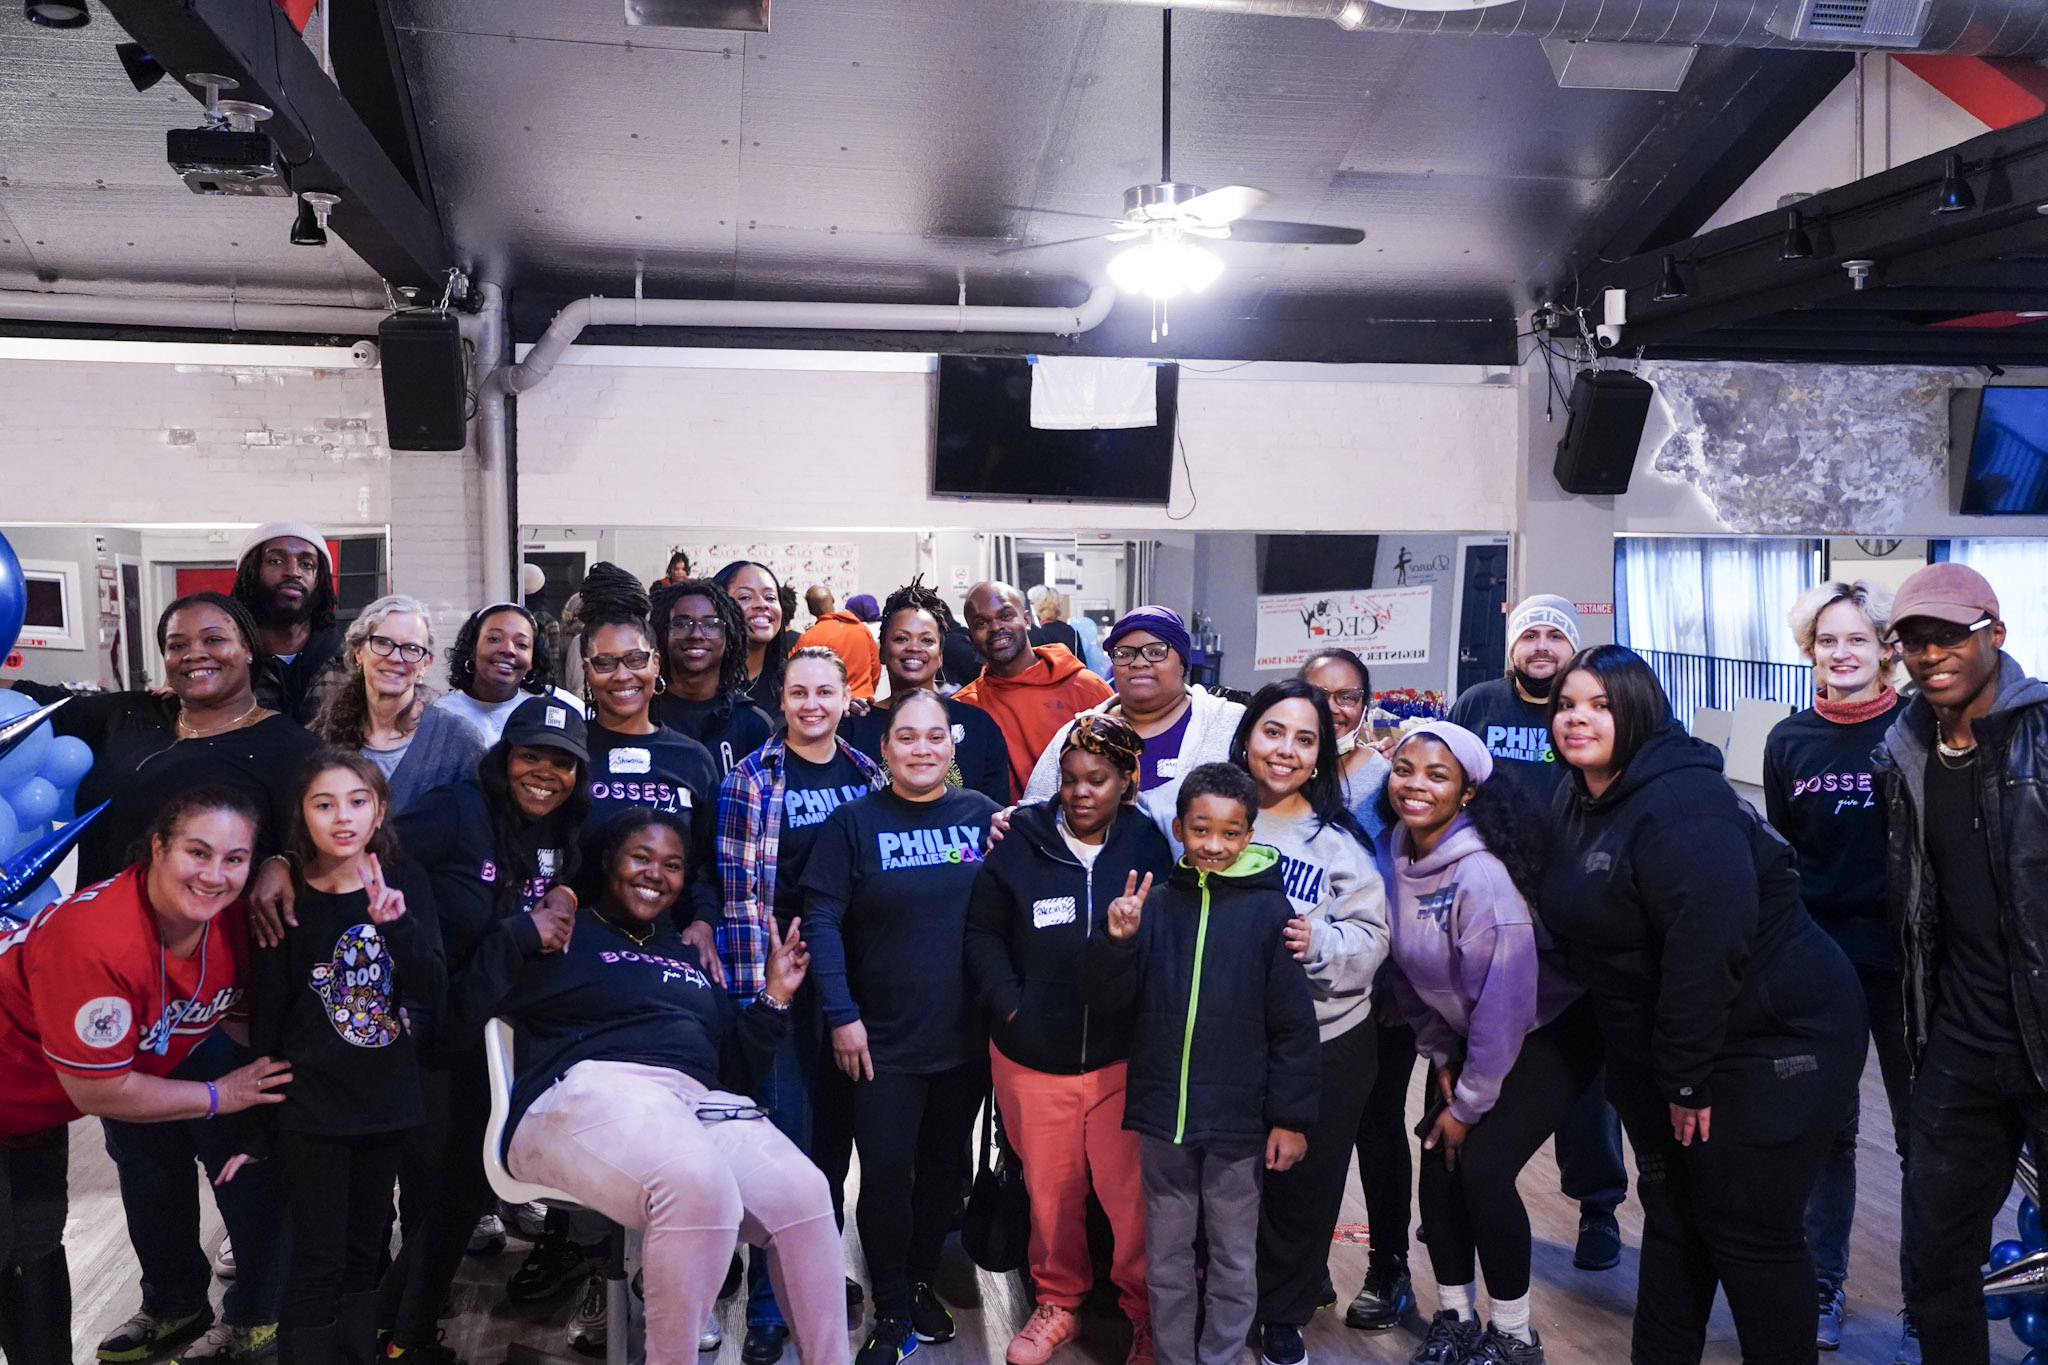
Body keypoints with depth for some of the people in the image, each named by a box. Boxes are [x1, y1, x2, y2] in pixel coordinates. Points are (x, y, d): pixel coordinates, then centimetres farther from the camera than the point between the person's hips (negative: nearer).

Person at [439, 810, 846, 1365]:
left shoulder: (690, 954, 30)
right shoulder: (565, 935, 13)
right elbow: (462, 1017, 1)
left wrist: (774, 999, 17)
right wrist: (520, 936, -5)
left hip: (702, 1103, 5)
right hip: (589, 1091, -5)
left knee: (803, 1192, -27)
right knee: (697, 1183, -39)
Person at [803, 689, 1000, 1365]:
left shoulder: (982, 814, 2)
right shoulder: (854, 821, -5)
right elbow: (822, 919, -8)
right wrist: (842, 1015, -13)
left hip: (966, 1036, 3)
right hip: (882, 1040, -3)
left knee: (946, 1167, 15)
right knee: (886, 1172, 0)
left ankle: (922, 1282, 36)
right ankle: (892, 1310, 19)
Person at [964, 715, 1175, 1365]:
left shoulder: (1148, 847, -1)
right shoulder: (1021, 843, 0)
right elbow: (983, 932, 3)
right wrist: (1009, 1006, -6)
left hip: (1123, 1059, -1)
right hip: (1030, 1057, 1)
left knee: (1133, 1195, 2)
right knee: (1050, 1189, 15)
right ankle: (1058, 1303, 36)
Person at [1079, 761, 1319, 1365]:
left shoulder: (1268, 910, -7)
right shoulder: (1155, 904, 0)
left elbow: (1294, 1026, -4)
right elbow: (1106, 997, 1)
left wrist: (1290, 1117, -5)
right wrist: (1115, 941, -17)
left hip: (1238, 1122, -2)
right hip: (1162, 1115, 2)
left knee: (1234, 1259, 13)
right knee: (1166, 1259, 16)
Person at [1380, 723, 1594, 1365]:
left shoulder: (1482, 873, -30)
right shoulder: (1392, 855, -8)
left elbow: (1505, 998, -27)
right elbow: (1407, 971, 5)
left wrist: (1470, 1103, -18)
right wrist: (1442, 1058, 3)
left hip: (1550, 1031, -6)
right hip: (1464, 1034, 7)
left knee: (1482, 1166, -13)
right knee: (1438, 1161, 1)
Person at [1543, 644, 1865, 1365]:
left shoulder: (1681, 803, -23)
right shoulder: (1578, 804, 6)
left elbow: (1708, 946, -31)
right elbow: (1579, 928, 13)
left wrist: (1687, 1078, -25)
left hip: (1772, 1042, -9)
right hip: (1661, 1048, 9)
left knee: (1748, 1232, 0)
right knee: (1671, 1214, 18)